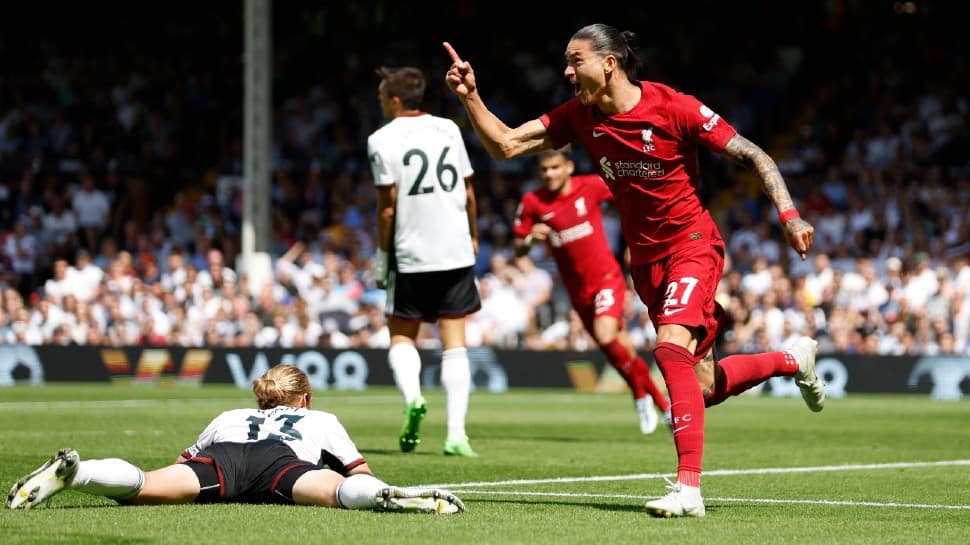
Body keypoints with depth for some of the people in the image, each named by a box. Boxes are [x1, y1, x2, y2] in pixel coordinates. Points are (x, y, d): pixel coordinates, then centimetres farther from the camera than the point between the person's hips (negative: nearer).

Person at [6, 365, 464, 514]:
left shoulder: (229, 417, 46)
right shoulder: (320, 420, 40)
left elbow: (184, 460, 47)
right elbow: (361, 470, 35)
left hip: (224, 458, 2)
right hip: (284, 460, -2)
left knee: (141, 488, -21)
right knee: (345, 492, -27)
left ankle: (73, 471, -46)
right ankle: (392, 498, -58)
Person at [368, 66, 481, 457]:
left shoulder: (383, 140, -5)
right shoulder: (448, 130, 7)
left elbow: (388, 206, -7)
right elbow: (468, 193, 12)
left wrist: (382, 256, 2)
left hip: (411, 255, -3)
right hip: (457, 252, 3)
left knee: (402, 336, 13)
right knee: (454, 343, 4)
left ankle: (412, 397, -15)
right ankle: (456, 434, -4)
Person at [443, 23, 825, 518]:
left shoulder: (674, 108, -18)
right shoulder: (578, 115, -2)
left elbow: (753, 156, -12)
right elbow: (505, 145, -2)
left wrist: (789, 216, -20)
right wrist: (469, 97, -16)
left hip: (692, 246, -6)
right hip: (646, 259, 6)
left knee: (671, 347, -28)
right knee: (704, 385, 9)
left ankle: (689, 488, -28)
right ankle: (793, 359, 38)